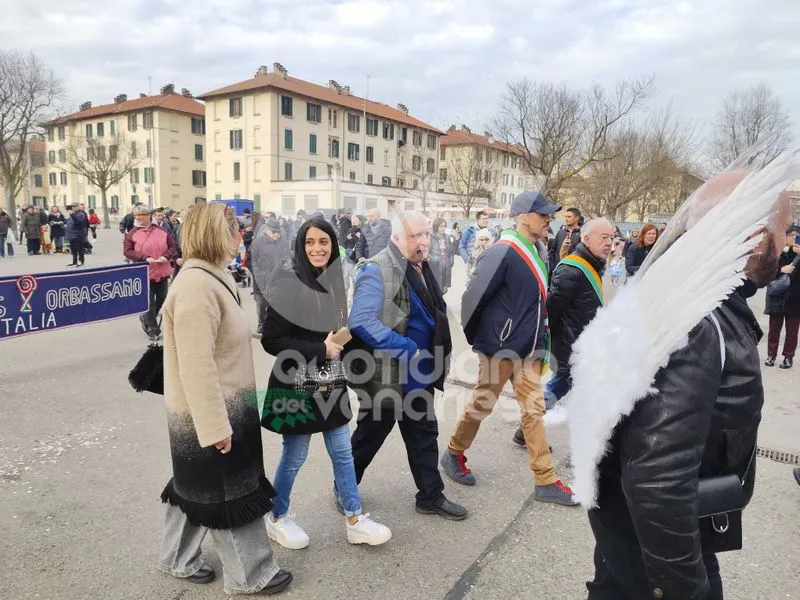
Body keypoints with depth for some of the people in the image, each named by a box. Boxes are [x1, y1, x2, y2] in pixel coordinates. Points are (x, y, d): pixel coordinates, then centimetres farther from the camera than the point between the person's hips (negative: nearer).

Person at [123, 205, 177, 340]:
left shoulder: (161, 231, 2)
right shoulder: (132, 233, -3)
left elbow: (172, 246, 6)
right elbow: (127, 251, -7)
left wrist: (166, 256, -14)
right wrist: (145, 258, -20)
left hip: (162, 272, 3)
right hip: (144, 272, -3)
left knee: (162, 298, 14)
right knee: (149, 302, 1)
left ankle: (146, 318, 39)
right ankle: (153, 330, 11)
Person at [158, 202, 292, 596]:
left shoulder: (209, 278, 9)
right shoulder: (196, 287, -25)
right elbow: (197, 366, -28)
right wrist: (217, 426, -25)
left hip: (218, 409, 10)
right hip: (211, 415, -10)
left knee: (198, 486, 22)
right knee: (230, 492, 6)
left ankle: (178, 559, 41)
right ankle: (250, 575, 24)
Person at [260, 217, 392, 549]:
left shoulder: (333, 279, 3)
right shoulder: (288, 283, -18)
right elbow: (271, 339, -19)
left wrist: (336, 346, 2)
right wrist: (319, 351, -19)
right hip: (297, 383, -6)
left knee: (342, 452, 14)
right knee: (295, 456, 10)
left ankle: (354, 520, 28)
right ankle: (277, 518, 33)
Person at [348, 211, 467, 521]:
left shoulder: (421, 267, 8)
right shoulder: (377, 270, -20)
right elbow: (361, 321, -29)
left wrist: (433, 357, 10)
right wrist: (408, 349, -26)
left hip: (417, 375, 8)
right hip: (385, 375, -8)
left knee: (424, 435, 17)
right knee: (369, 436, 11)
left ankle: (431, 496, 33)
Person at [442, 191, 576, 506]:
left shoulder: (539, 251, 7)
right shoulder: (503, 252, -18)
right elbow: (473, 297, -17)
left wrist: (538, 337, 16)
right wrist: (475, 337, -4)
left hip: (528, 349, 7)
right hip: (500, 346, -7)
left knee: (534, 410, 9)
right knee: (482, 405, 8)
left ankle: (545, 482, 17)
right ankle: (454, 454, 32)